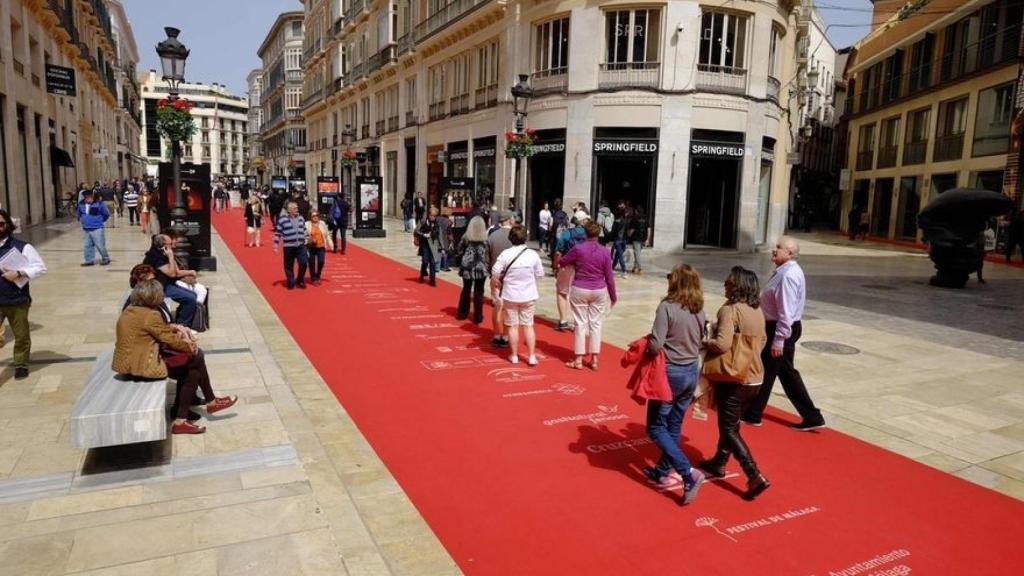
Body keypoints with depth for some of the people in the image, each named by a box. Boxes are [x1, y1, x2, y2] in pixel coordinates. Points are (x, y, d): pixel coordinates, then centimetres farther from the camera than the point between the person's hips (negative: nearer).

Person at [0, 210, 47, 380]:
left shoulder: (21, 246, -5)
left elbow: (40, 267, -6)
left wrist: (18, 273, -18)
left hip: (17, 300, -2)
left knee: (21, 335, 12)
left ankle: (21, 364, 28)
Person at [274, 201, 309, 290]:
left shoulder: (301, 218, 10)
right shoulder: (282, 219, -5)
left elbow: (304, 229, 21)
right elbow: (278, 233, -3)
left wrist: (306, 239, 16)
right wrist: (275, 244, -5)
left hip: (301, 246, 3)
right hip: (289, 247, -3)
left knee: (303, 263, -2)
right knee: (289, 266, 4)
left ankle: (300, 281, 16)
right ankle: (291, 283, 17)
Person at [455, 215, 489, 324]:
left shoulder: (466, 237, -2)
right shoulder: (486, 238, -6)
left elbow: (459, 251, 2)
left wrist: (460, 263, 17)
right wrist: (489, 267, 3)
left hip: (467, 268, 2)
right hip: (481, 268, -2)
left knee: (466, 290, 17)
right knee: (479, 292, 5)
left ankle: (462, 313, 24)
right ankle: (477, 317, 6)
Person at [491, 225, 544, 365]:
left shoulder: (505, 254, -12)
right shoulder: (533, 254, -8)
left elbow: (495, 273, -12)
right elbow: (540, 274, 0)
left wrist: (496, 282, 8)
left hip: (510, 295, -1)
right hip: (529, 296, 1)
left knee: (512, 326, 10)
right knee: (528, 325, 10)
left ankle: (514, 356, 17)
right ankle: (531, 356, 12)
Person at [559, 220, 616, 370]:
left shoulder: (578, 249, -10)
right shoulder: (605, 252, -5)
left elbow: (562, 263, 5)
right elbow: (609, 277, -1)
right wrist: (613, 296, 10)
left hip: (579, 291, -2)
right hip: (599, 292, 2)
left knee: (581, 324, 5)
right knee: (596, 324, 9)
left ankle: (578, 360, 10)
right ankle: (594, 359, 13)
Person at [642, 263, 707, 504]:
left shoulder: (667, 307, -19)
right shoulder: (699, 310, 1)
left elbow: (655, 345, -24)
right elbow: (700, 341, 10)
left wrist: (646, 343, -4)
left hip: (671, 372, -7)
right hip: (692, 372, 7)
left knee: (656, 427, 5)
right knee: (674, 426, 19)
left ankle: (689, 473, -7)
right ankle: (662, 471, 31)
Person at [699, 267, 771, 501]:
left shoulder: (730, 309, -19)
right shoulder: (757, 310, 7)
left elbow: (722, 344, -30)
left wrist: (704, 341, -13)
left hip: (734, 379, -8)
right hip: (755, 378, 8)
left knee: (729, 429, 3)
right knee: (730, 423, 22)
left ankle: (756, 477, -5)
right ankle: (719, 463, 36)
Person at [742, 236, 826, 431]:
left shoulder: (788, 275, -22)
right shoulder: (785, 271, 10)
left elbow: (786, 312, -25)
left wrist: (778, 340, -24)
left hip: (781, 329, -10)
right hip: (778, 326, 10)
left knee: (765, 371, 4)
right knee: (786, 372, 15)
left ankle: (752, 414, 20)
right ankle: (811, 417, 21)